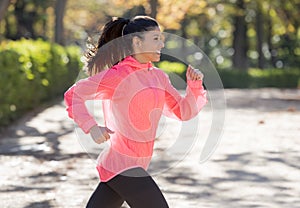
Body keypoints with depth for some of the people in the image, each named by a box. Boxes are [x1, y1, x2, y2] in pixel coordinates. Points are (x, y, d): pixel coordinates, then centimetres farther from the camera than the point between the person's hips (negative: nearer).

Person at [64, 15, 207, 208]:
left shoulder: (158, 77, 11)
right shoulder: (118, 75, -12)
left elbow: (183, 112, 14)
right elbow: (74, 94, -9)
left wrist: (195, 85, -3)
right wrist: (92, 127, -21)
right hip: (122, 165, -8)